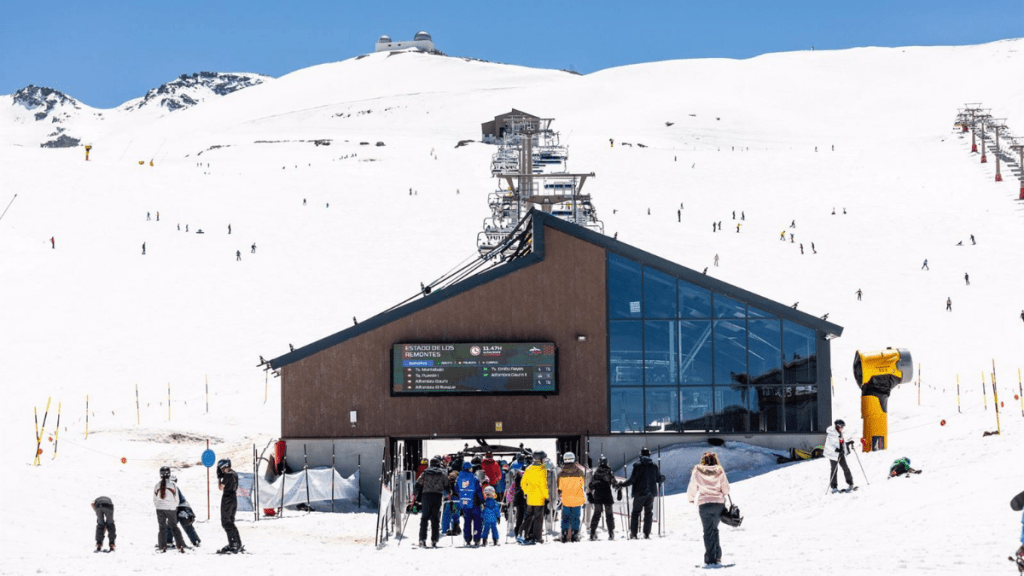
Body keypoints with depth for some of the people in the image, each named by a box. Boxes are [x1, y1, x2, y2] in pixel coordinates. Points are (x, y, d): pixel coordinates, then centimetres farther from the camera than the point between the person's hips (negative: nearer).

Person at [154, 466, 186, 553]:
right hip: (171, 509, -1)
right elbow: (176, 499, 0)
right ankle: (180, 545, 1)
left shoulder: (157, 485, 0)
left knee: (162, 528, 11)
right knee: (174, 527, 9)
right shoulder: (173, 484, -6)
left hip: (160, 509, 1)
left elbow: (155, 500, 8)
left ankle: (162, 546, 4)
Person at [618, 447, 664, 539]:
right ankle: (647, 533, 5)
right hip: (651, 493, 3)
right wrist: (663, 479, 35)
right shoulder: (654, 466, 3)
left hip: (639, 493, -3)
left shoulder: (637, 466, -8)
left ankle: (633, 534, -2)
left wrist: (621, 485, -1)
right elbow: (659, 479, 11)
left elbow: (632, 480, -11)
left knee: (635, 512, 5)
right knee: (648, 513, 10)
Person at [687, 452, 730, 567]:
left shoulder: (697, 471, -1)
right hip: (719, 503, 2)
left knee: (708, 532, 2)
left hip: (704, 504, -2)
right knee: (715, 529, 17)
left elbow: (693, 488, 5)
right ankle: (717, 557, 14)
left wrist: (690, 498, 25)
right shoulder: (719, 471, 2)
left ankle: (710, 559, -3)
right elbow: (726, 489, 4)